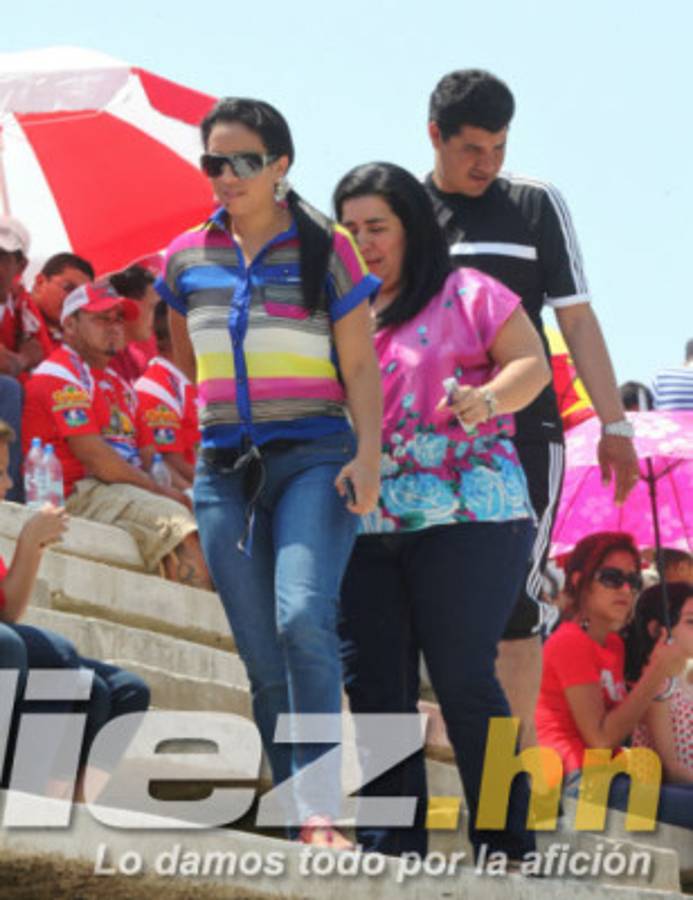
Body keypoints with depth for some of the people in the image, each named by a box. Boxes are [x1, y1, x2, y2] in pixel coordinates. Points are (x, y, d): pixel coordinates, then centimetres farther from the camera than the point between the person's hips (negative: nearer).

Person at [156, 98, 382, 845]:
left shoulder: (325, 249, 0)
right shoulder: (187, 259, 10)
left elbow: (360, 365, -2)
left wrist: (369, 454, -13)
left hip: (313, 460, -4)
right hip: (224, 472, 4)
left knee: (303, 618, -26)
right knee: (262, 660, 1)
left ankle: (320, 808, -29)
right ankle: (296, 816, 6)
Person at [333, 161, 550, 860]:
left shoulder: (468, 295, 4)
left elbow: (532, 363, -1)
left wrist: (485, 399, -21)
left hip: (464, 518, -5)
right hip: (363, 527, 5)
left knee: (462, 680, -8)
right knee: (374, 684, 2)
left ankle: (507, 846, -2)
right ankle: (392, 846, 9)